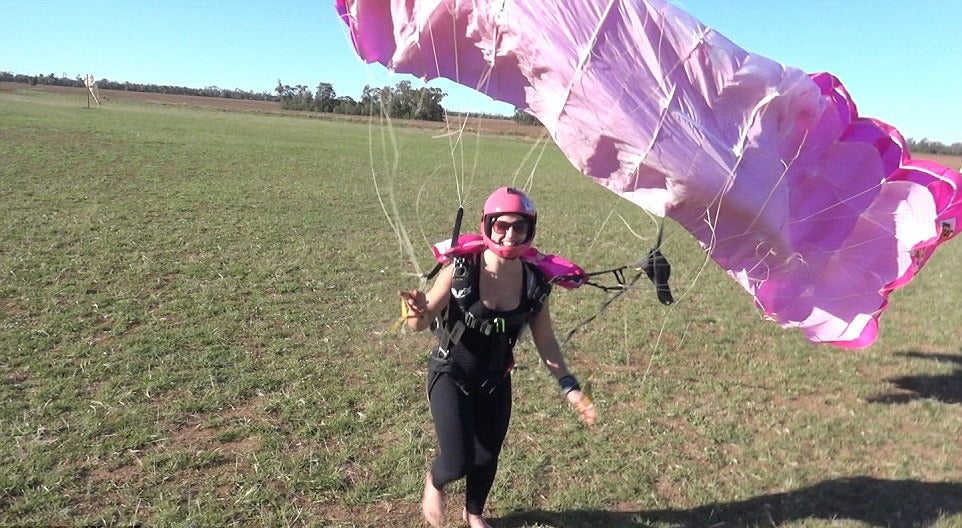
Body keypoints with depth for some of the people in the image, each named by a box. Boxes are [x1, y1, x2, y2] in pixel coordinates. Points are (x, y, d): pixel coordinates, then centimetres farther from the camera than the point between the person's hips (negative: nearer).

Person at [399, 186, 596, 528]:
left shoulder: (534, 282, -13)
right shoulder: (461, 269, -23)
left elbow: (545, 341, -2)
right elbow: (419, 324, -17)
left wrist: (569, 386, -9)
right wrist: (419, 312, -41)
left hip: (496, 380, 4)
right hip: (451, 375, -3)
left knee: (487, 458, 17)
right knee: (458, 463, -10)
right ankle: (434, 482, 30)